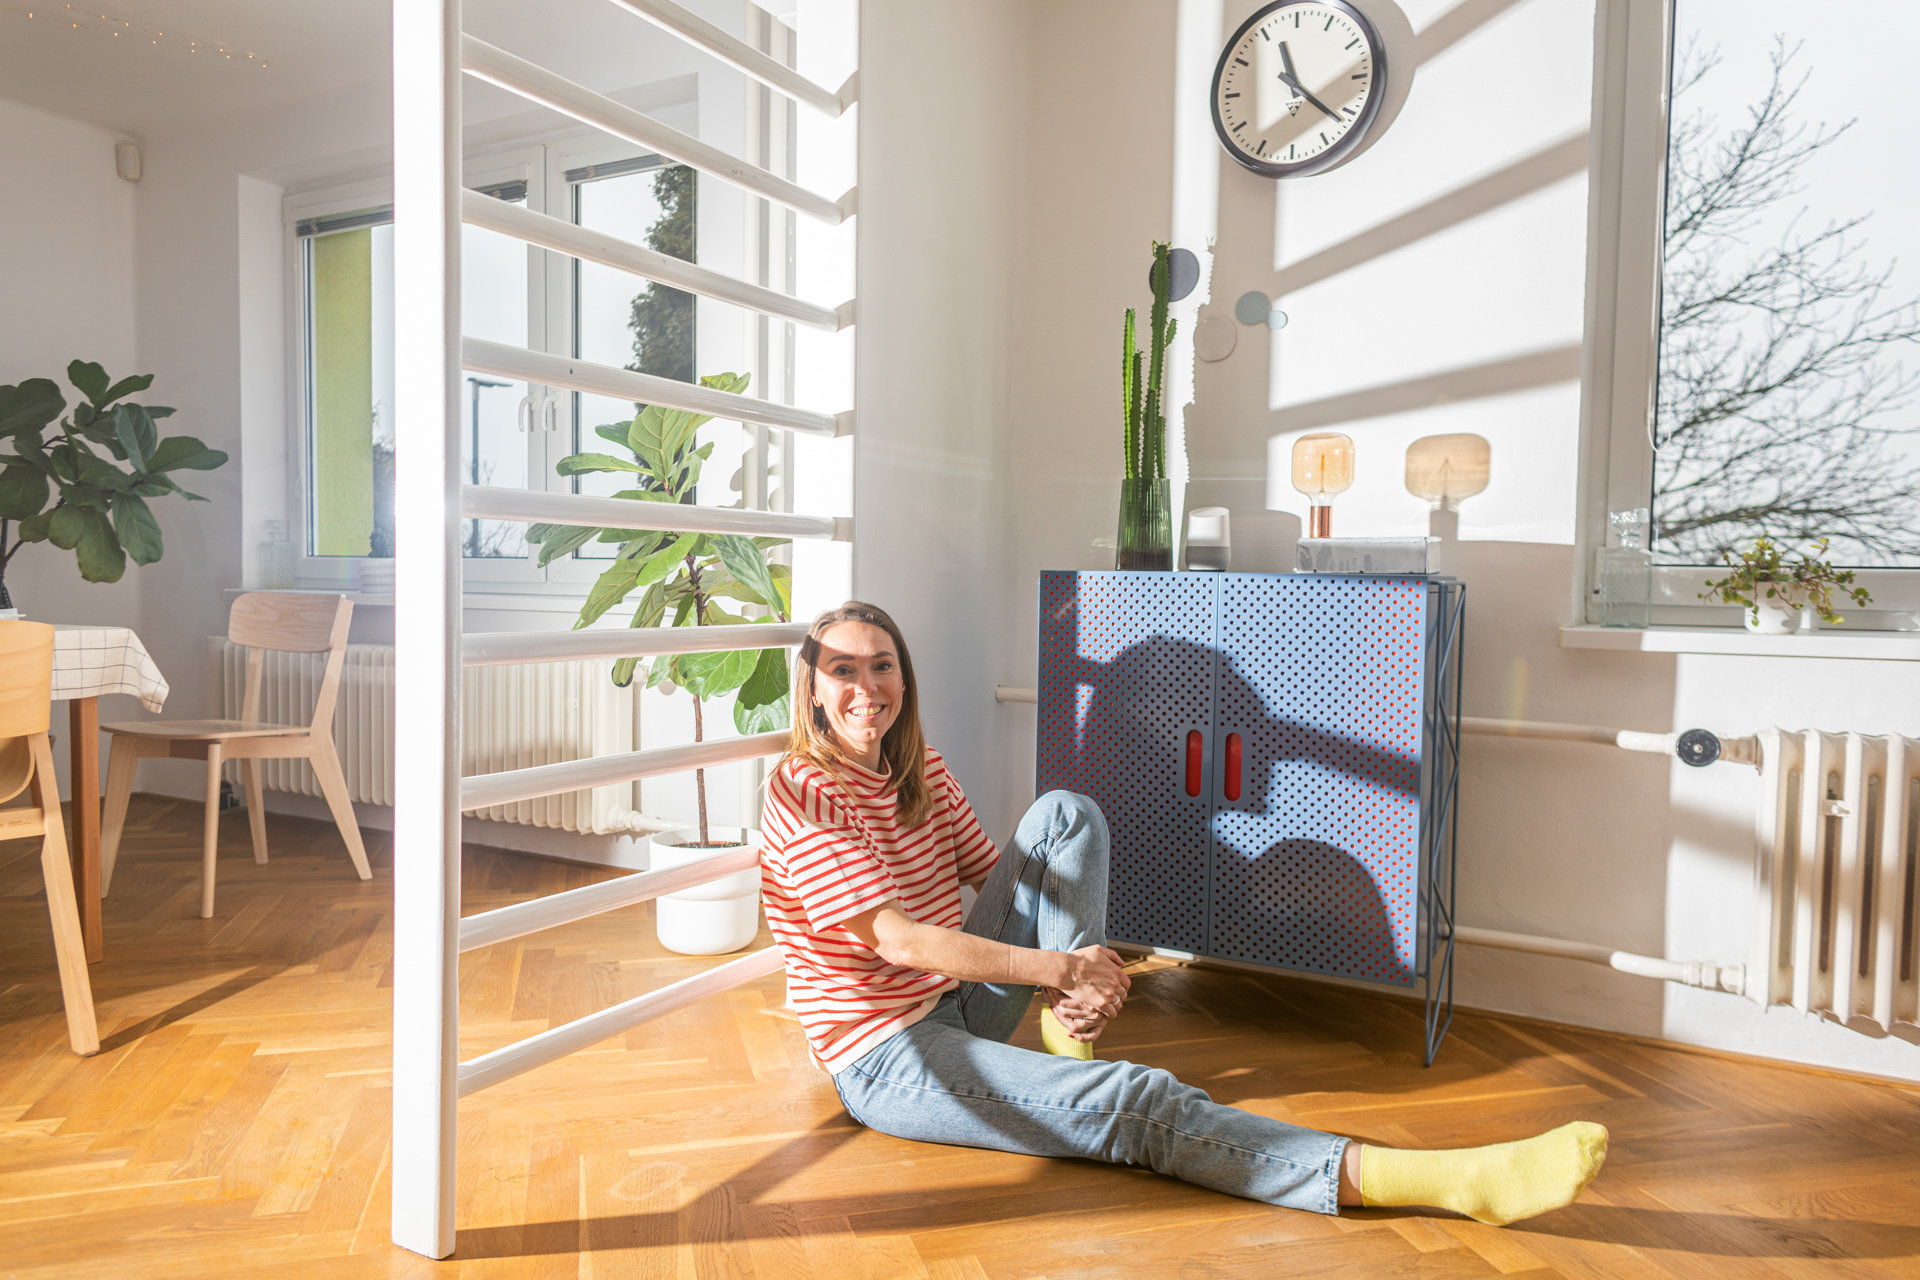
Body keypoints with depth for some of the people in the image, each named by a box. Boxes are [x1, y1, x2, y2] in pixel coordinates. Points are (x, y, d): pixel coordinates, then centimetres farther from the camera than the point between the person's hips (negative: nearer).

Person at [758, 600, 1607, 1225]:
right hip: (886, 1059, -8)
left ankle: (1067, 1033, -11)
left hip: (963, 1003, 8)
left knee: (1064, 816, -4)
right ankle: (1454, 1182, -33)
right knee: (1138, 1105, -26)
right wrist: (1063, 965, -20)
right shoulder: (803, 798, -15)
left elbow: (994, 876, 10)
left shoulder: (920, 770, 7)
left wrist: (1076, 982, -9)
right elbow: (900, 941, -22)